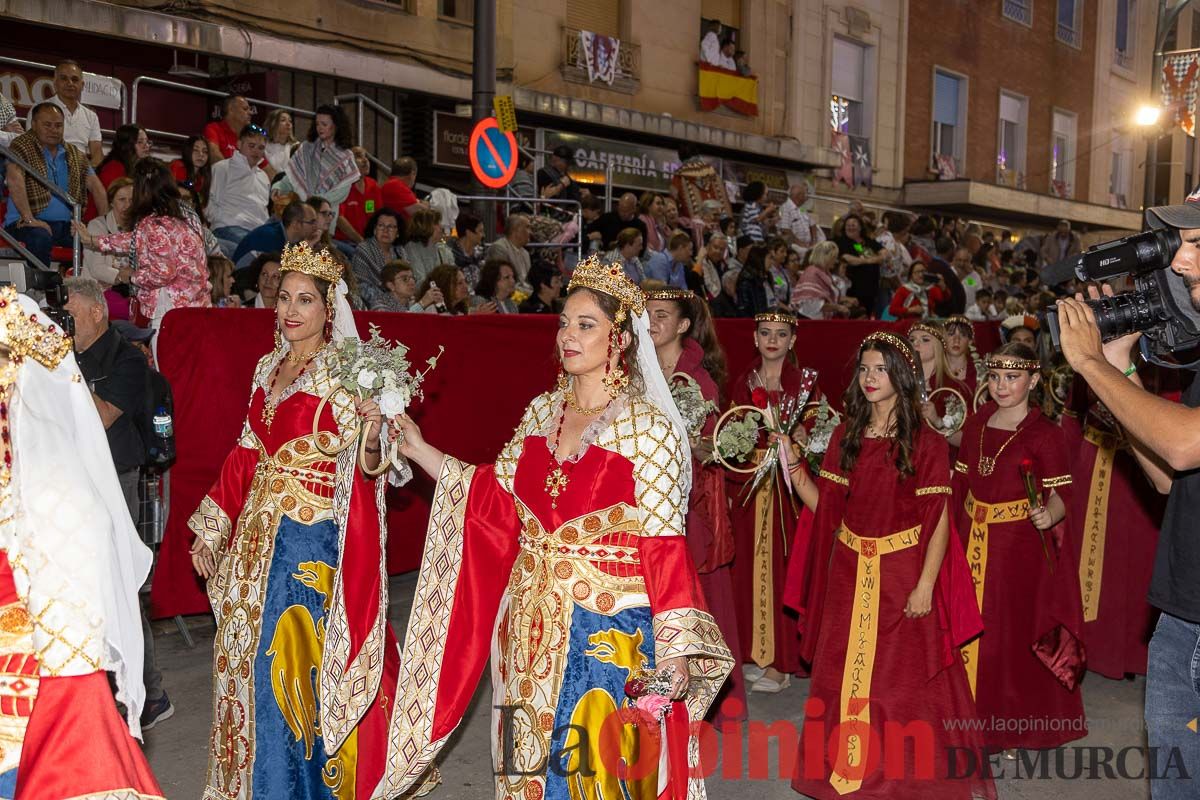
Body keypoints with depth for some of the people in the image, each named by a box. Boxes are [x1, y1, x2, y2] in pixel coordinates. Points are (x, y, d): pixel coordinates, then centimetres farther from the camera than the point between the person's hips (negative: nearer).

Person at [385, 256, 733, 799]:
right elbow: (494, 494, 9)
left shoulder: (648, 427, -12)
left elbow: (663, 544, -14)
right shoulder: (541, 412, 6)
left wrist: (676, 649, -18)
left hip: (610, 626, -5)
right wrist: (418, 449, 7)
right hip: (533, 620, 6)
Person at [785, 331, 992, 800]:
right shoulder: (844, 437, 6)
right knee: (845, 674, 12)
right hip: (849, 575, 4)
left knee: (903, 678, 5)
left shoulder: (926, 444, -8)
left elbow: (939, 521, -10)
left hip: (902, 577, -4)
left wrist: (925, 586, -16)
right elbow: (825, 507, 4)